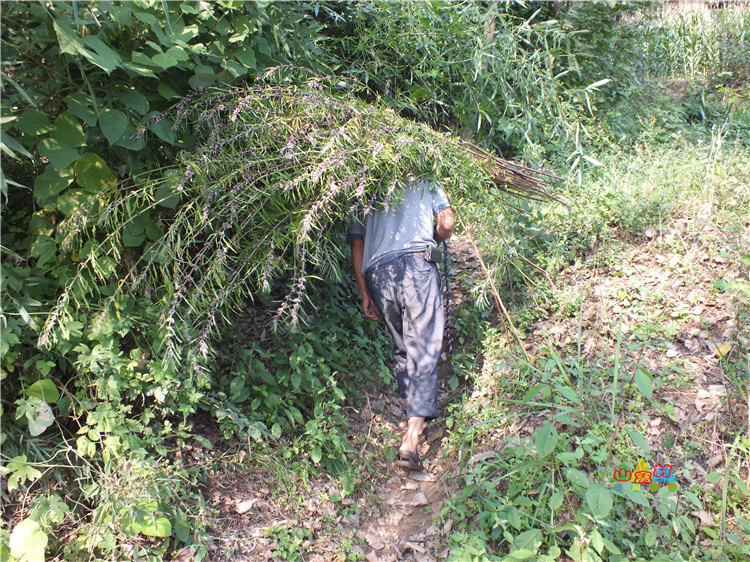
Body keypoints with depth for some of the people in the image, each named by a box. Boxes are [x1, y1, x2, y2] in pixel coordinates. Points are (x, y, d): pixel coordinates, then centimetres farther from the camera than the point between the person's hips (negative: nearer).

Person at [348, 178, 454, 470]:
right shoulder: (425, 185, 24)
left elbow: (357, 245, 18)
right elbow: (446, 223, 8)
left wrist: (365, 294, 18)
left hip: (376, 273, 3)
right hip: (416, 263, -3)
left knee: (402, 345, 21)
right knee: (423, 351, -6)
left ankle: (410, 405, 17)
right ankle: (410, 440, -14)